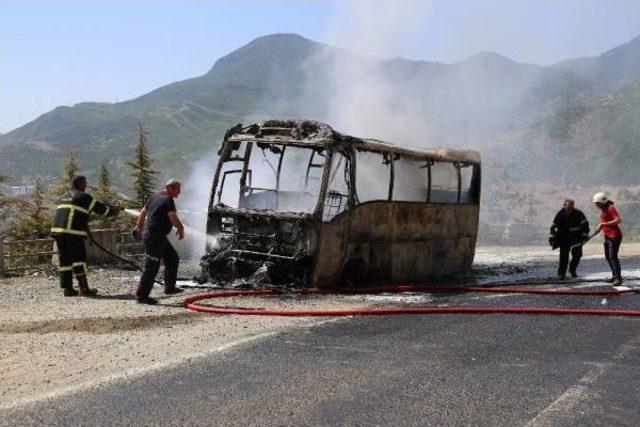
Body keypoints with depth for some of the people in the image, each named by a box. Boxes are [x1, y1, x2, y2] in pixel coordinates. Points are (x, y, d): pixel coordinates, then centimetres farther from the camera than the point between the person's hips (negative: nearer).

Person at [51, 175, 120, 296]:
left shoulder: (64, 197, 23)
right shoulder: (84, 197, 1)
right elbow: (100, 209, 7)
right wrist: (113, 210, 23)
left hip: (57, 230, 7)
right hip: (73, 232, -7)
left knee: (64, 260, 10)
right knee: (79, 259, -2)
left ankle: (67, 288, 10)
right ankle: (83, 288, -3)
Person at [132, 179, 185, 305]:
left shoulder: (155, 196, 13)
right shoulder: (168, 200, -15)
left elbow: (143, 212, 22)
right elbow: (173, 218, -27)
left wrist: (138, 227, 34)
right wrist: (181, 228, -8)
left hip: (160, 237, 10)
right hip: (154, 237, -10)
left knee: (173, 258, 18)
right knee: (151, 267, -5)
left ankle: (169, 286, 23)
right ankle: (142, 295, 0)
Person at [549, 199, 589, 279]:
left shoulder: (578, 213, -11)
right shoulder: (560, 214, -7)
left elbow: (585, 224, -3)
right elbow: (554, 226, 1)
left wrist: (585, 235, -8)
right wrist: (551, 238, -2)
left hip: (576, 238, 1)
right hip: (564, 239, 0)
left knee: (577, 255, 4)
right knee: (563, 256, -5)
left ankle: (572, 270, 27)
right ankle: (561, 273, 2)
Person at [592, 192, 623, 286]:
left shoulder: (610, 208, -14)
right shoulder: (603, 210, 14)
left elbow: (618, 220, -26)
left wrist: (604, 224, -25)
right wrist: (600, 226, 10)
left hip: (614, 236, -10)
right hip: (607, 236, 10)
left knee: (613, 256, -14)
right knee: (608, 256, 14)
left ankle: (618, 278, -14)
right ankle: (614, 275, 24)